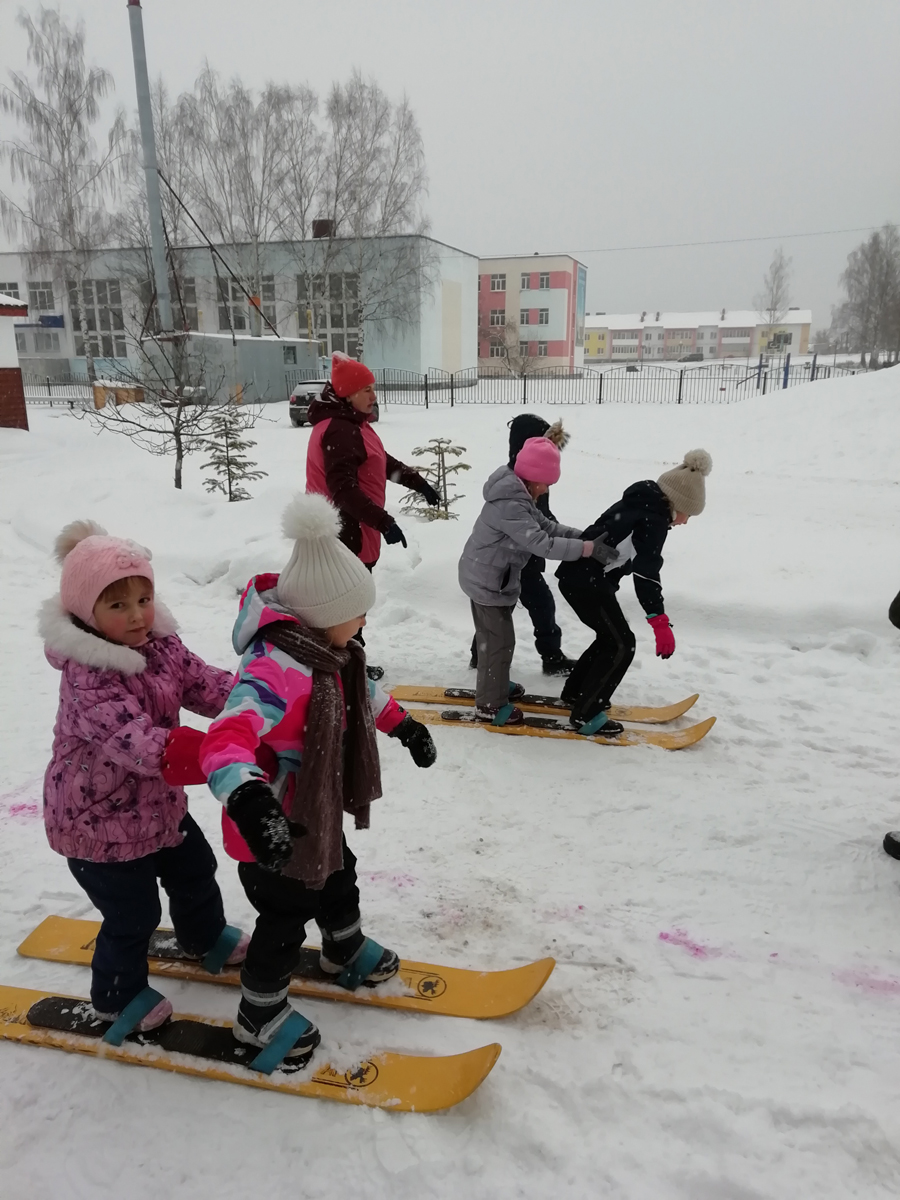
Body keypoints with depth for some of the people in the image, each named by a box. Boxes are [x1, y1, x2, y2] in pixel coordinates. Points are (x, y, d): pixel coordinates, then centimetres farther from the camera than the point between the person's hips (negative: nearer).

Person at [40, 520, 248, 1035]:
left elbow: (206, 684, -10)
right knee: (134, 915, 8)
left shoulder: (161, 645, -7)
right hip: (99, 819, -8)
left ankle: (208, 939, 55)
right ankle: (119, 994, 37)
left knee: (195, 868, 25)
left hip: (157, 803, 8)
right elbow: (130, 738, -44)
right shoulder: (88, 677, -32)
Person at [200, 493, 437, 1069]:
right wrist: (248, 800, -66)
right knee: (286, 916, 11)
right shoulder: (276, 668, -37)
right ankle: (260, 1015, 38)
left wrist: (403, 724, 22)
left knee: (338, 879, 30)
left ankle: (346, 953, 60)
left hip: (316, 809, 9)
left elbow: (360, 692, 15)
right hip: (273, 825, -9)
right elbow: (227, 738, -49)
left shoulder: (325, 648, -5)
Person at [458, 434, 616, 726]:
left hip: (488, 577, 10)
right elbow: (541, 543, -35)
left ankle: (495, 685, 42)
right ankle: (490, 704, 13)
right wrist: (587, 548, -34)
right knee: (498, 641, 0)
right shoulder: (510, 505, -30)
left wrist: (584, 536, -7)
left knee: (495, 637, 24)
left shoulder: (519, 495, 4)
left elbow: (546, 526, 5)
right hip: (488, 581, -10)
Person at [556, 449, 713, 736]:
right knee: (622, 644, -2)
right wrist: (660, 622, -28)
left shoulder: (639, 503, 15)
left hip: (576, 574, 10)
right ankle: (585, 715, 1)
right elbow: (646, 573, -24)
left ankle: (575, 693, 32)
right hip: (588, 581, -10)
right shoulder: (655, 520, -14)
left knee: (611, 637, 21)